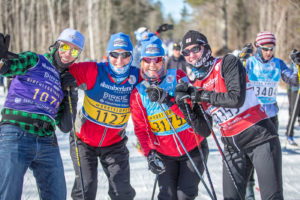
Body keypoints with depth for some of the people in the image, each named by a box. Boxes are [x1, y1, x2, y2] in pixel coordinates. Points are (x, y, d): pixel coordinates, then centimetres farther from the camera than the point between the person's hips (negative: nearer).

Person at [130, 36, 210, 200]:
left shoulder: (177, 77, -9)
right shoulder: (138, 94, -3)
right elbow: (141, 129, -3)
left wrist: (166, 99, -33)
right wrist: (150, 154, -16)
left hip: (193, 149, -2)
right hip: (165, 156, 2)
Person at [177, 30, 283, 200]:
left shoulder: (228, 63, -8)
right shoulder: (196, 84, 8)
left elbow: (236, 99, -24)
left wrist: (202, 95, -16)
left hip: (259, 136, -6)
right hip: (232, 145, 6)